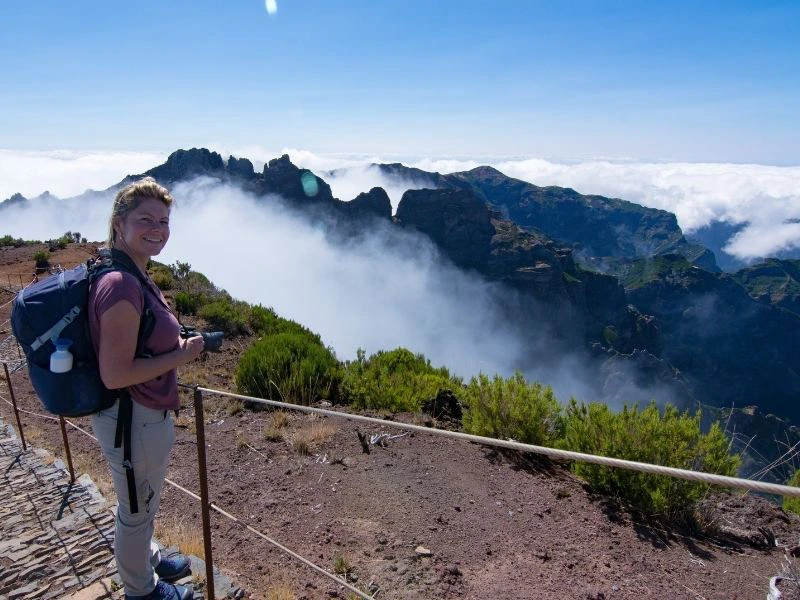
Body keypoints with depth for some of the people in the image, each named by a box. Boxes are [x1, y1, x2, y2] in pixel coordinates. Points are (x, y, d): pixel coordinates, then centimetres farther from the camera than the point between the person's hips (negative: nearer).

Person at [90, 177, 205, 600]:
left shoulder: (133, 277, 3)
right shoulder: (121, 285, -28)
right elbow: (114, 374, -29)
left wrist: (176, 344, 6)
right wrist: (181, 356, -20)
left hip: (140, 414, 10)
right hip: (135, 421, -9)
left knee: (139, 505, 30)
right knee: (136, 510, 16)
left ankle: (148, 561, 54)